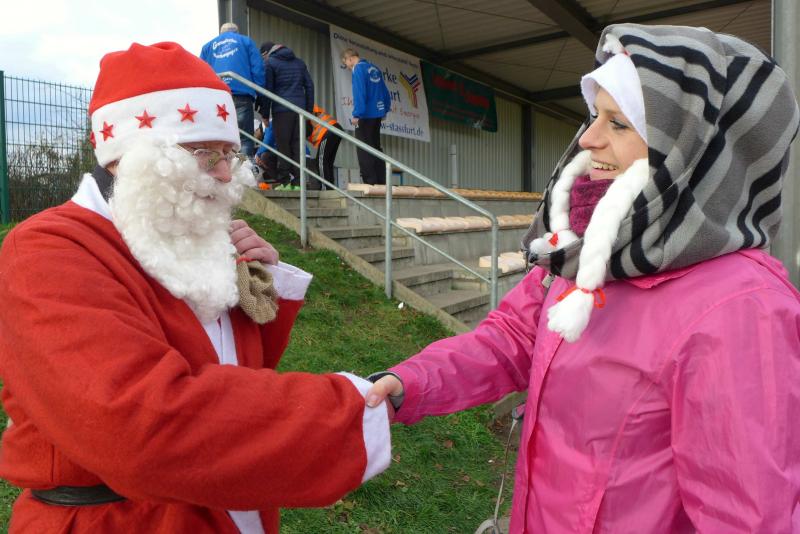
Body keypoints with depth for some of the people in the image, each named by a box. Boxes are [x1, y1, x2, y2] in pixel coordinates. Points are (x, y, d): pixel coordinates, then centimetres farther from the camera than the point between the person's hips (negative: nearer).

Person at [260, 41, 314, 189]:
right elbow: (309, 86, 15)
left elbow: (267, 90, -2)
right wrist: (309, 110, 15)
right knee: (297, 145, 5)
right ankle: (298, 181, 1)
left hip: (281, 110, -5)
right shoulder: (299, 62, 20)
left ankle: (284, 181, -6)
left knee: (283, 145, -2)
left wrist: (265, 114, 2)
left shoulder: (270, 63, 4)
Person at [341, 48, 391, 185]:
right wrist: (385, 110, 19)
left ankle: (370, 182, -7)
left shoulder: (359, 69, -8)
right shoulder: (374, 68, 17)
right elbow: (385, 92, 17)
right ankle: (381, 181, 12)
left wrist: (356, 114, -18)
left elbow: (359, 93, -18)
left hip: (366, 115, -8)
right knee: (376, 147, 13)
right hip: (377, 114, 8)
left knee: (364, 149, -4)